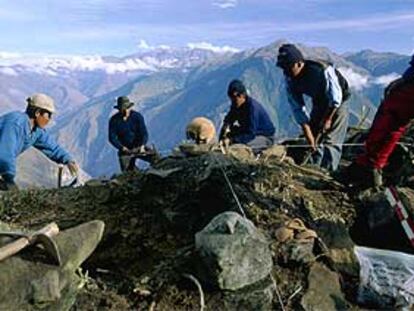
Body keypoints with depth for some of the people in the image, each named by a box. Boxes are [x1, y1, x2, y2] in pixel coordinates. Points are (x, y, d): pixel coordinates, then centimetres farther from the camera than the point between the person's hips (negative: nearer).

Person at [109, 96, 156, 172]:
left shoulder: (137, 116, -7)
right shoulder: (114, 120, -7)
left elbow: (144, 133, -10)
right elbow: (112, 138, -9)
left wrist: (142, 146, -28)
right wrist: (123, 148, -24)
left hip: (139, 147, 0)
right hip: (125, 151, 0)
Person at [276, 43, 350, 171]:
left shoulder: (323, 70, -36)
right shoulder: (289, 79, -18)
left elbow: (336, 98, -26)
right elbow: (298, 108, -15)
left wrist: (328, 119, -16)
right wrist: (308, 133, -19)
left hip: (337, 104, -6)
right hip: (319, 104, 6)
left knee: (331, 141, -13)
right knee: (314, 140, 2)